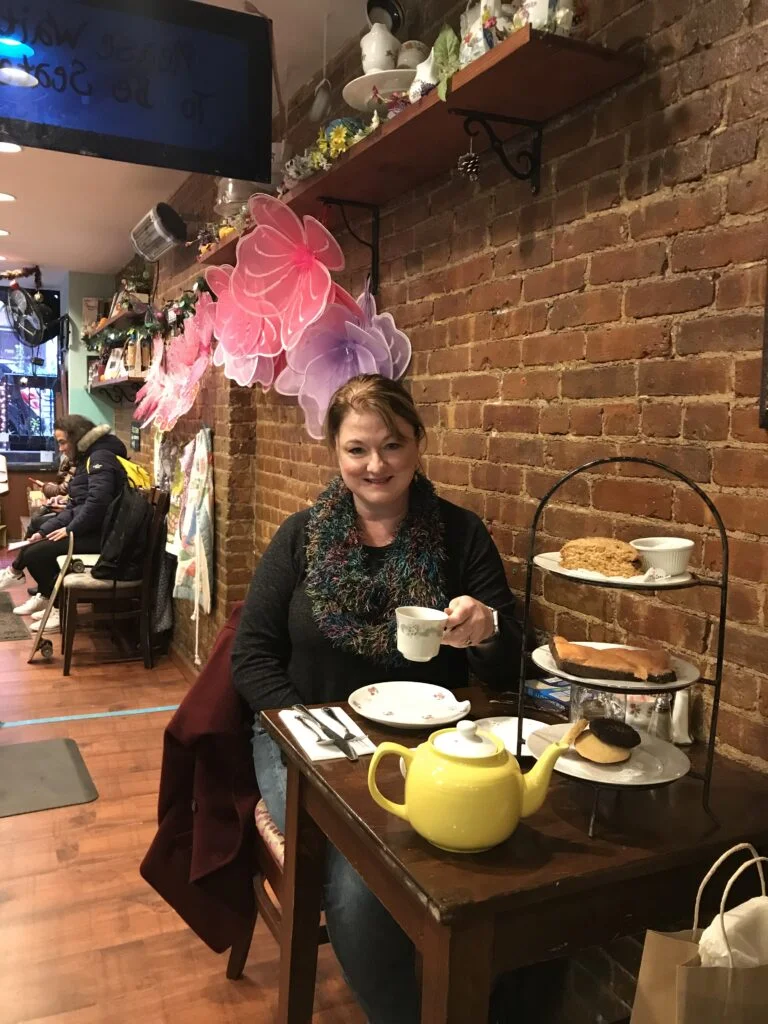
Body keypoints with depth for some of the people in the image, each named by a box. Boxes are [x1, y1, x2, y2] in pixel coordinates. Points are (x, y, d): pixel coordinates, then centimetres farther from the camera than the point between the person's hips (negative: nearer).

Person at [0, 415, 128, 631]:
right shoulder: (87, 459, 20)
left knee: (35, 553, -14)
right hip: (90, 530, 11)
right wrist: (44, 531, 8)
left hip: (100, 535, -11)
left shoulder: (100, 458, -13)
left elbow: (97, 502, -27)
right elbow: (74, 506, 17)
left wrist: (71, 529, -16)